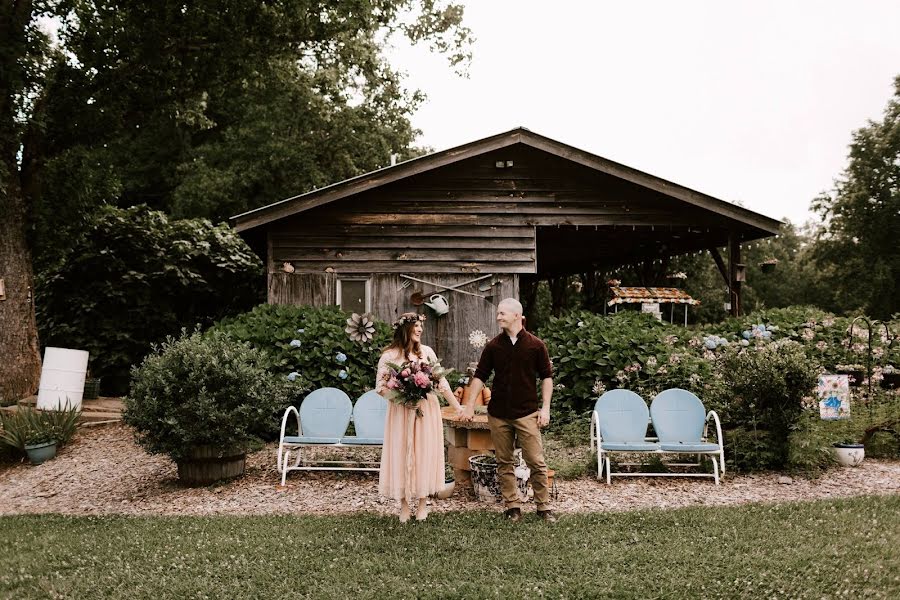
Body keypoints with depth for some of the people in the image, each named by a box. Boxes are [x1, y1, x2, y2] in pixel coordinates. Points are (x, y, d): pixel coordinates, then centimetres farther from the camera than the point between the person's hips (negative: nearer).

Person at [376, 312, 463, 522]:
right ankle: (404, 507, 14)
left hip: (427, 412, 2)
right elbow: (380, 386, -1)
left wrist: (457, 406, 7)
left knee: (425, 453, 4)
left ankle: (423, 504, 16)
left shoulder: (427, 351, 4)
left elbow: (441, 382, 7)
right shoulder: (389, 355, -2)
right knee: (402, 454, 2)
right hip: (401, 413, -2)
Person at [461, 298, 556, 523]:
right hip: (498, 414, 3)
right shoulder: (493, 346, 4)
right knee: (504, 463, 7)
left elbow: (547, 377, 2)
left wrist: (545, 408, -4)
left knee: (536, 462, -2)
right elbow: (480, 376, 6)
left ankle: (544, 506, 9)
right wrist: (469, 405, -1)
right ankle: (512, 506, 17)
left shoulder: (535, 345, -2)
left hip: (527, 413, -2)